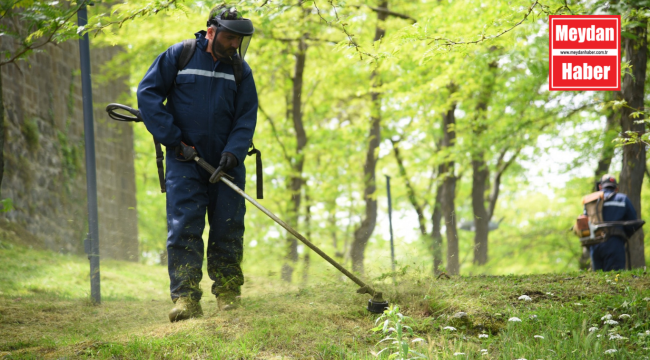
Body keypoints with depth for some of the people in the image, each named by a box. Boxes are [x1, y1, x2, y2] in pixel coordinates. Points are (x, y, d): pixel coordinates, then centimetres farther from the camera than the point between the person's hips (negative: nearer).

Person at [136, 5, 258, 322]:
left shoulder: (240, 69, 6)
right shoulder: (179, 56, -3)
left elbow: (247, 117, 5)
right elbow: (147, 93, -2)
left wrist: (234, 151, -13)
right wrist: (172, 139, -8)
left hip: (226, 164, 3)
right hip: (185, 160, -3)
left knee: (228, 229, 4)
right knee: (183, 227, -11)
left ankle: (228, 293, 15)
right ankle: (185, 298, -14)